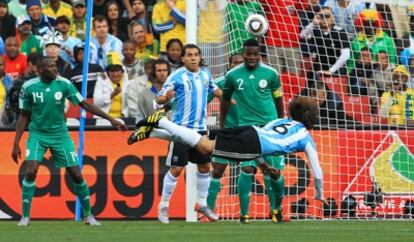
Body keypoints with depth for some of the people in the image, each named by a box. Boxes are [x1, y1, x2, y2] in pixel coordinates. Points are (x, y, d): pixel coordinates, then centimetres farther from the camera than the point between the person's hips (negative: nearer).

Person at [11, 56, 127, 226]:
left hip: (60, 134, 1)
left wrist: (110, 119, -8)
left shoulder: (63, 84, -9)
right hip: (37, 134, -1)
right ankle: (25, 216, -7)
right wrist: (16, 144, -2)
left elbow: (85, 104, -3)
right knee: (30, 172, -19)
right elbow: (24, 116, 0)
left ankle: (88, 215, 14)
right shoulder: (29, 87, -9)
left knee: (76, 174, -2)